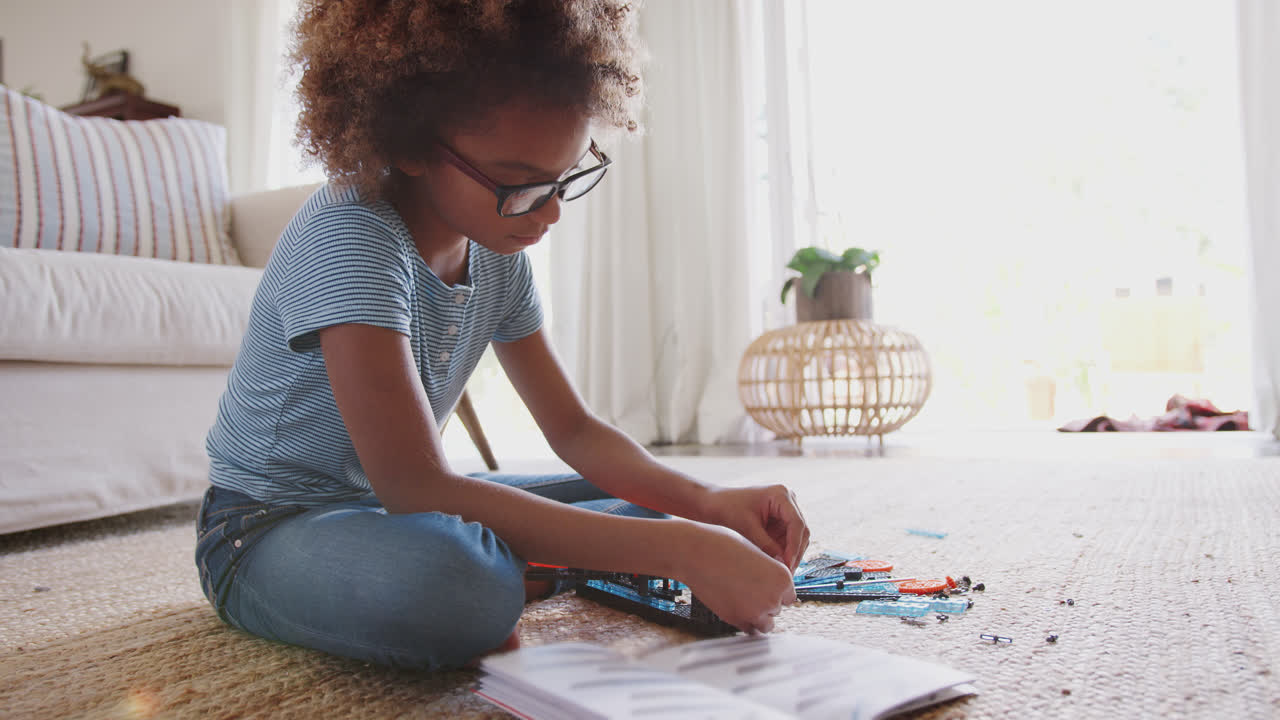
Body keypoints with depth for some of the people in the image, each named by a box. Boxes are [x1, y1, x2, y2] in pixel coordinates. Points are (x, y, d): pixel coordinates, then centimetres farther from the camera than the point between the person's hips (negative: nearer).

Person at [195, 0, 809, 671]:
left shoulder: (498, 256, -3)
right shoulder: (350, 240, -28)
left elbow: (573, 428, 2)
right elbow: (413, 486, -36)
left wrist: (708, 502, -18)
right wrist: (679, 549, -39)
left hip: (393, 503, 7)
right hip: (271, 524, -7)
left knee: (642, 500, 2)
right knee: (447, 584, -41)